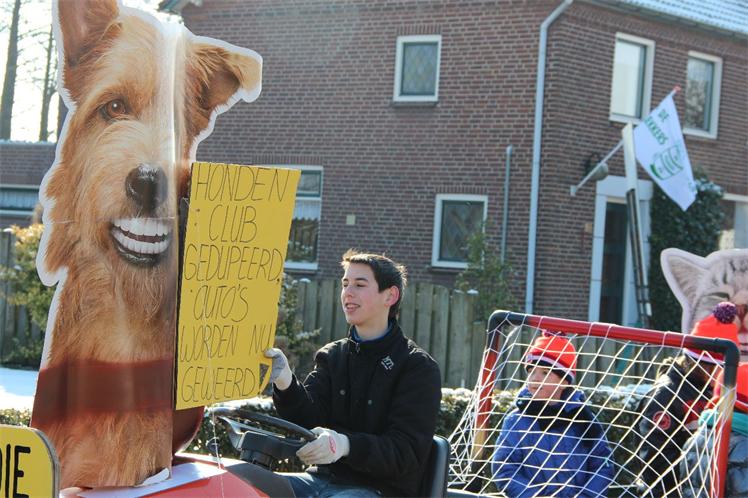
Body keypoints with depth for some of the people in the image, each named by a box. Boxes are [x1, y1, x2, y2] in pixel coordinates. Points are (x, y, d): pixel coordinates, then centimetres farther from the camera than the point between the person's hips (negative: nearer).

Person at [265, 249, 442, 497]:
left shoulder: (418, 366, -4)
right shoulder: (332, 355, 14)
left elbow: (407, 452, -14)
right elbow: (310, 421, -1)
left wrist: (346, 445, -32)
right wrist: (285, 384, -23)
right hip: (323, 477, 5)